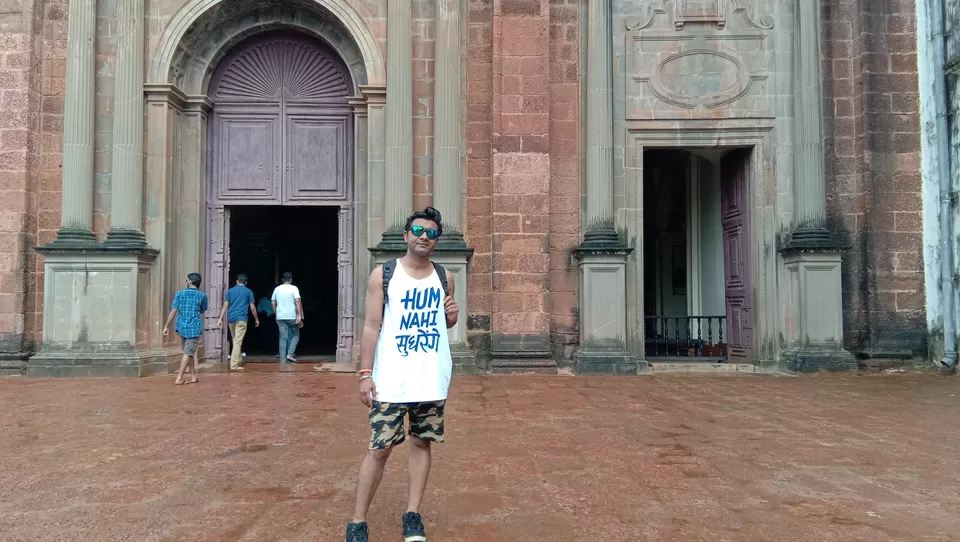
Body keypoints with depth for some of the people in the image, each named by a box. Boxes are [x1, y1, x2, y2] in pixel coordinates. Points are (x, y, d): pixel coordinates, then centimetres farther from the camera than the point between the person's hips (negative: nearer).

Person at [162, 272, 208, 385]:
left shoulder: (179, 294, 0)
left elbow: (173, 311, -2)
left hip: (182, 327, 3)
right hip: (194, 328, -3)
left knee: (191, 351, 15)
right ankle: (179, 378, -2)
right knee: (188, 353, 0)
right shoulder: (202, 296, -2)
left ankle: (194, 376, 16)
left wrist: (166, 326, 2)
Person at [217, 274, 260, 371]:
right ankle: (234, 365, -13)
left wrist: (220, 319, 3)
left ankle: (239, 361, 27)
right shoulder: (248, 292, 4)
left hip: (230, 319, 4)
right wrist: (256, 319, 15)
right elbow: (252, 308, 4)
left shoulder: (230, 291, 11)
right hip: (241, 319, -4)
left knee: (235, 341, 18)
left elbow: (225, 306, 4)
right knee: (238, 342, -7)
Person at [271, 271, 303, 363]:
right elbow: (298, 301, -15)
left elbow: (272, 303, 12)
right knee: (295, 335, 12)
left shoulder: (277, 289, 10)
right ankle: (290, 354, -6)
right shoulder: (294, 288, -4)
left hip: (280, 318, 4)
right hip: (292, 317, -4)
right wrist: (300, 316, -18)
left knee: (283, 338, 5)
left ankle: (283, 360, 3)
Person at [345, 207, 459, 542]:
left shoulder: (444, 277, 7)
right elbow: (372, 327, -6)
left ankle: (412, 514, 22)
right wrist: (365, 373, -14)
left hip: (433, 380, 4)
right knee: (379, 448, -2)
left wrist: (452, 316, -5)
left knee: (422, 443, 10)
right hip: (391, 380, -3)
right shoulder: (383, 275, -4)